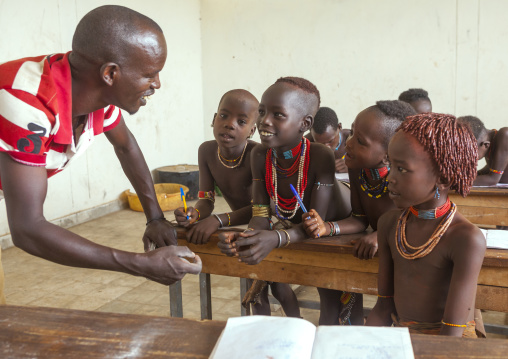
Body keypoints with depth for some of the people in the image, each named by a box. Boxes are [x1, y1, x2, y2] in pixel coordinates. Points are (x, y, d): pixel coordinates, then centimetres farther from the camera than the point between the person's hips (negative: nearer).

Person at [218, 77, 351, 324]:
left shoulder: (320, 157, -34)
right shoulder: (260, 155, -19)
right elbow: (261, 215, -19)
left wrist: (276, 238, -54)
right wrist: (245, 237, -43)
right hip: (291, 227, 5)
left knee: (330, 297, -11)